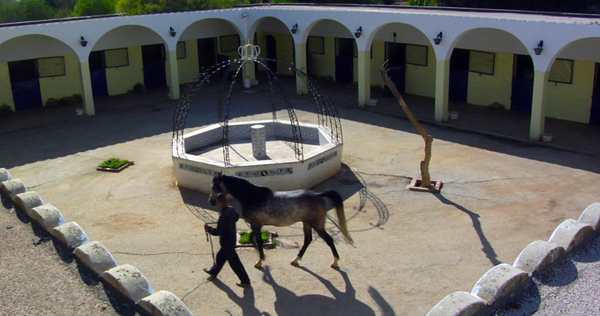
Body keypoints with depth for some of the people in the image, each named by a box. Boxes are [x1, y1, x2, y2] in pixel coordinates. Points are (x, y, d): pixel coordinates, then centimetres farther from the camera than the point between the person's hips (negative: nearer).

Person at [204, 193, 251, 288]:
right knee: (220, 256, 28)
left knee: (234, 262, 4)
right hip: (232, 238, 9)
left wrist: (209, 229, -15)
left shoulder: (223, 215, -31)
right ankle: (213, 272, 49)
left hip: (226, 242, -9)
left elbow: (219, 231, -29)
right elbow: (236, 217, 18)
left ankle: (245, 281, 14)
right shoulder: (232, 209, -4)